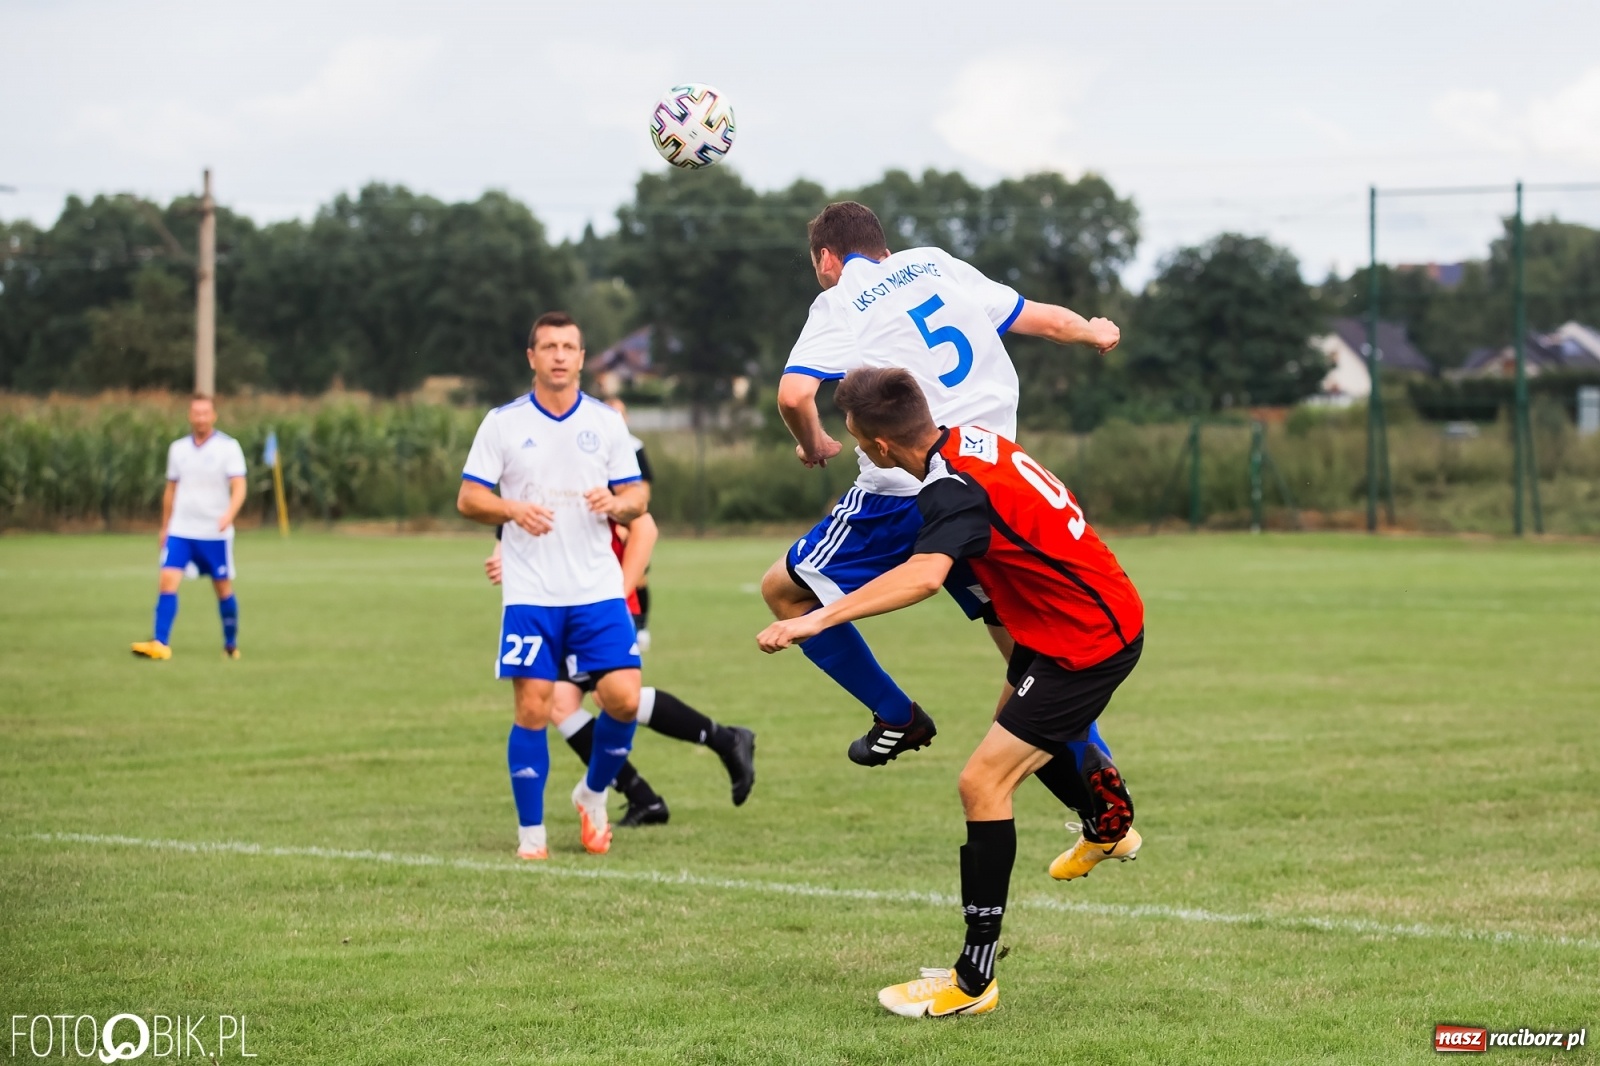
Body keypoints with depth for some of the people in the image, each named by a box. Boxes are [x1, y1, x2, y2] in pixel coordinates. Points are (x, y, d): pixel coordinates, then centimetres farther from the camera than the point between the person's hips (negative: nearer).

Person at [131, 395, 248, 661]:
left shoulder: (228, 447, -5)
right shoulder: (178, 448, 9)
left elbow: (239, 488, -13)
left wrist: (229, 514, -31)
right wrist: (164, 527, 18)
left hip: (215, 534, -3)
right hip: (180, 531, 3)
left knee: (224, 588, 6)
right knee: (167, 581, -13)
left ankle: (231, 645, 21)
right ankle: (160, 644, -16)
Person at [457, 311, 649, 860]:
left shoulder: (606, 422, 8)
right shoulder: (503, 422, 3)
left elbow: (637, 494, 10)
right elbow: (468, 498, 2)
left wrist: (617, 503, -14)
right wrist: (514, 510, -17)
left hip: (598, 589, 1)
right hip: (529, 594, -1)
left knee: (623, 696, -11)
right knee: (532, 707, -6)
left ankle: (593, 793, 16)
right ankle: (530, 832, 6)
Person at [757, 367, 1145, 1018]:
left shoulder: (954, 489, -29)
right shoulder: (970, 439, -1)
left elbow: (924, 576, -48)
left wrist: (821, 618, -53)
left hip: (1089, 640, -10)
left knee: (984, 782, -14)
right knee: (1025, 724, 36)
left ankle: (974, 978, -10)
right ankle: (1109, 827, 62)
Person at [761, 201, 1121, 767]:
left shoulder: (840, 303, -1)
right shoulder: (938, 264, 14)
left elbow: (794, 394, -16)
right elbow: (1044, 319, 21)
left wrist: (813, 444, 5)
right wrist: (1095, 331, 42)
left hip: (906, 493, -6)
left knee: (784, 590, 10)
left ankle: (896, 716, 12)